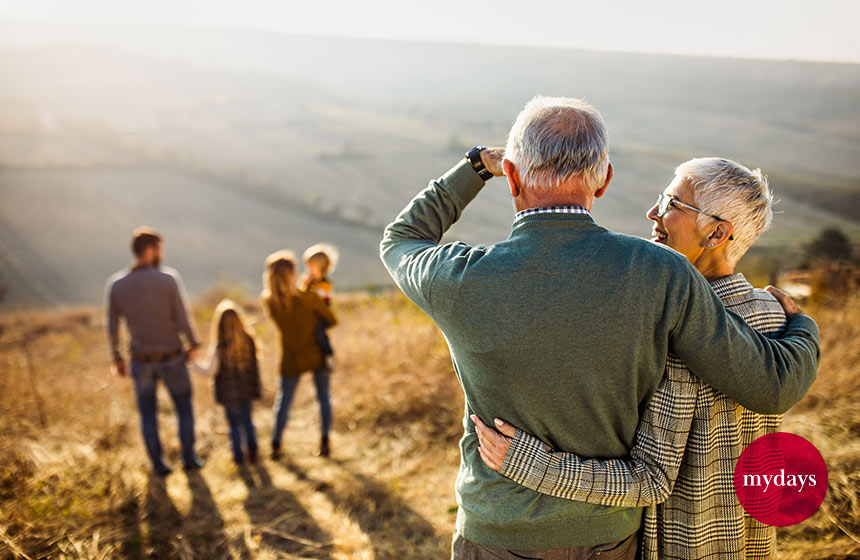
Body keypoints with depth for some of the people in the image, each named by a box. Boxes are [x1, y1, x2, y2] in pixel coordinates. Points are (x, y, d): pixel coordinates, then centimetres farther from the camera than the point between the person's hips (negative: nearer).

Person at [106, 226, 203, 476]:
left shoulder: (115, 284, -10)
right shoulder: (169, 278, -20)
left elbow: (112, 328, -4)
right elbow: (182, 320, -18)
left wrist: (117, 358, 10)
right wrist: (193, 344, 0)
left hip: (141, 360, 2)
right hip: (172, 358, -2)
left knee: (148, 413, 19)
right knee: (184, 407, 19)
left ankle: (158, 464, 24)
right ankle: (189, 458, 26)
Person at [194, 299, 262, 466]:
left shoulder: (220, 346, -19)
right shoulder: (248, 340, -7)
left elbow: (210, 370, -15)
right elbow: (254, 366, 3)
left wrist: (193, 360, -3)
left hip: (228, 391, -3)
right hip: (246, 389, 3)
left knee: (234, 423, 11)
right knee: (247, 420, 20)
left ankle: (239, 457, 16)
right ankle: (253, 453, 22)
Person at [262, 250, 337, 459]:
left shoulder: (268, 300, -13)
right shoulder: (309, 297, -22)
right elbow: (332, 321, -10)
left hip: (291, 359, 2)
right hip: (317, 355, -2)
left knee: (283, 400, 15)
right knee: (323, 396, 15)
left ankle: (276, 444, 16)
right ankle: (325, 441, 17)